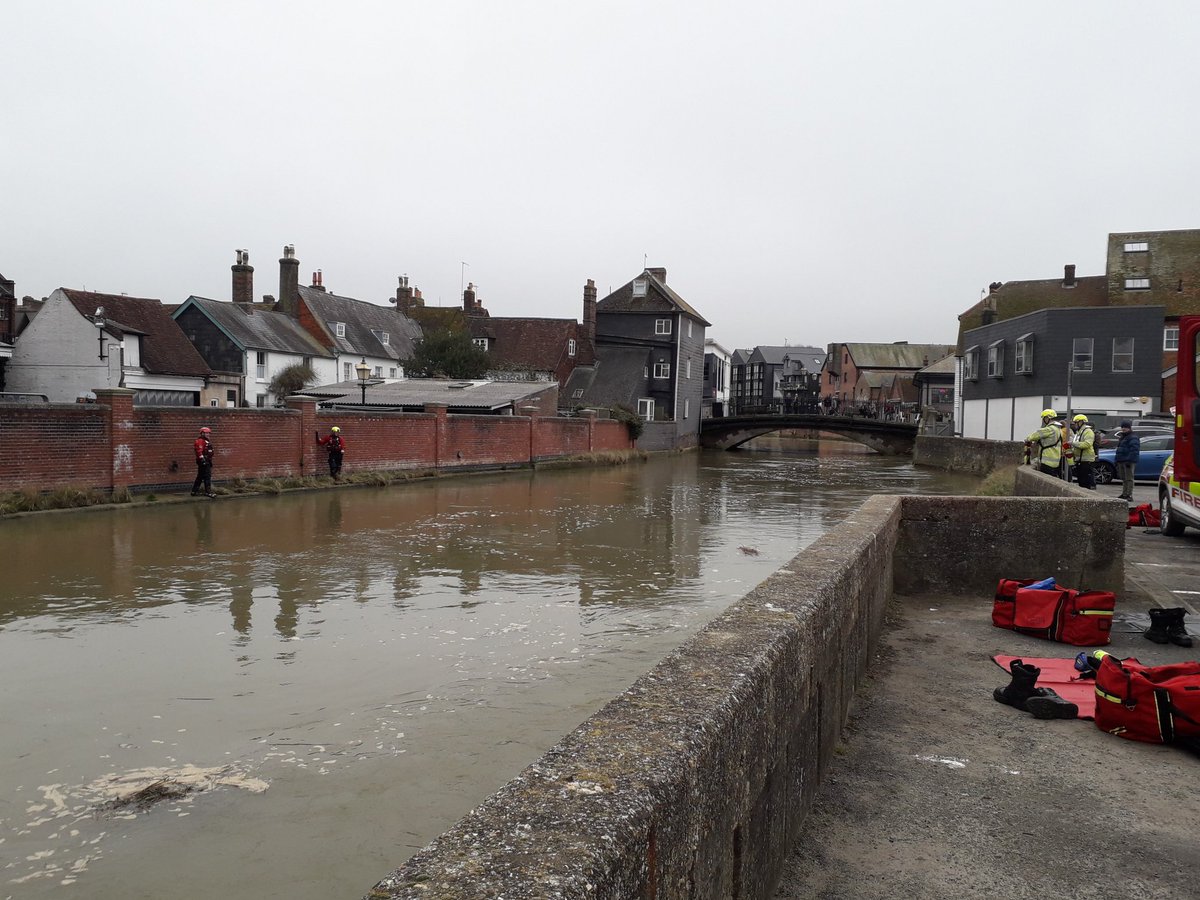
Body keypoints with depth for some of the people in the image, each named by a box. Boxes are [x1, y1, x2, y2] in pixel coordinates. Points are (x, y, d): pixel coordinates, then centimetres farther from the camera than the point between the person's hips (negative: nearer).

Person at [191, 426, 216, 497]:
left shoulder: (207, 441, 21)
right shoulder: (200, 441, -12)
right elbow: (199, 451, -21)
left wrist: (210, 461, 26)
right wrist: (202, 460, -25)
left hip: (207, 461, 11)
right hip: (203, 462, -11)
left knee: (200, 477, 14)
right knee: (207, 476, -11)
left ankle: (194, 491, 20)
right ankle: (208, 492, -10)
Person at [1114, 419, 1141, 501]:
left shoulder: (1133, 438, -10)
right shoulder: (1122, 438, 22)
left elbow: (1134, 451, -19)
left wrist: (1129, 461, -25)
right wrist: (1117, 461, 22)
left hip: (1128, 462, -10)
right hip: (1121, 462, 10)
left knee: (1129, 478, -9)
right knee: (1124, 479, 14)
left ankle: (1129, 495, -10)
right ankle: (1124, 494, 20)